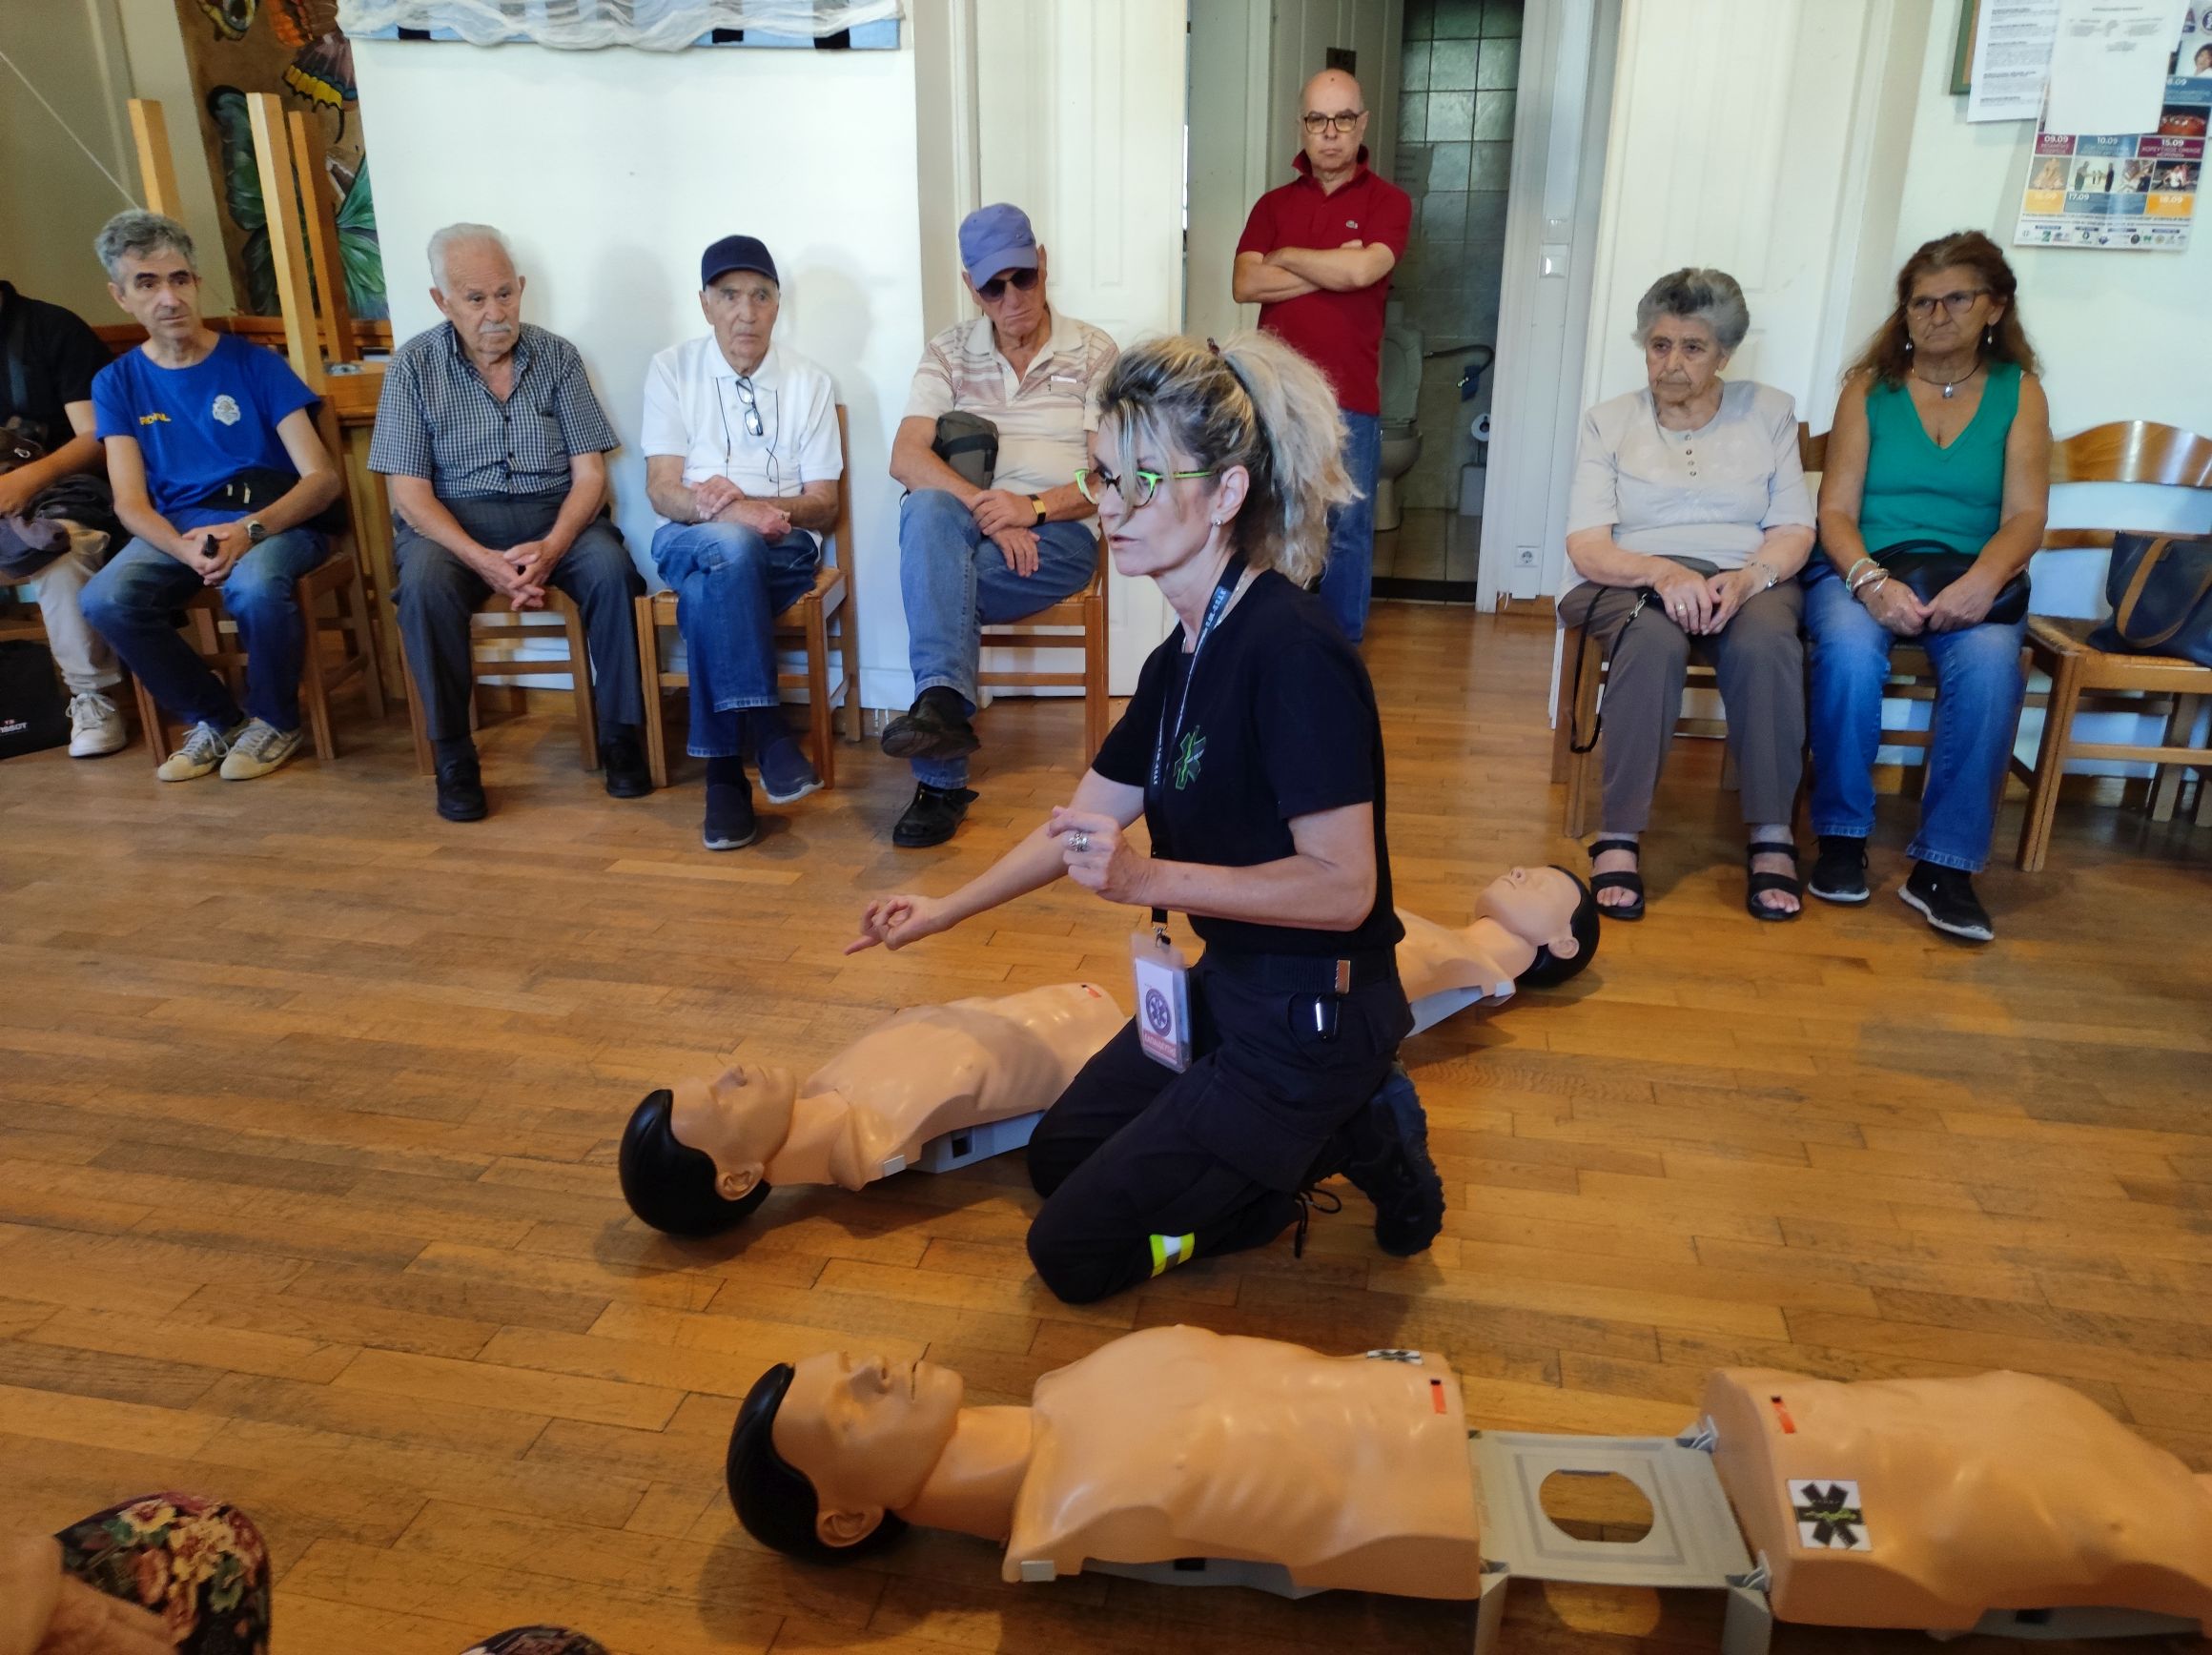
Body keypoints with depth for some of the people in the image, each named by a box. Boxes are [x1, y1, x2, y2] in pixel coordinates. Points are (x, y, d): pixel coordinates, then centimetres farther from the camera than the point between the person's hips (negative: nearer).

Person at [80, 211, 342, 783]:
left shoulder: (255, 364, 1)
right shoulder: (117, 383, 8)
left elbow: (324, 478, -6)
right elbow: (130, 503, 0)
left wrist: (249, 530, -24)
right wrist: (186, 548, -23)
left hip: (272, 521, -3)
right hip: (174, 531, 3)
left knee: (254, 587, -37)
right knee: (105, 600, -27)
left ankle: (275, 719, -7)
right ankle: (215, 718, -2)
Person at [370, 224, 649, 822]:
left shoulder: (557, 356, 1)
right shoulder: (414, 366, -2)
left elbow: (589, 471, -3)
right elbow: (410, 492, -7)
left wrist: (551, 548, -22)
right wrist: (484, 561, -24)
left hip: (553, 514, 1)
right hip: (454, 520, 0)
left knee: (611, 568, -31)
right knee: (424, 584, -33)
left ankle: (620, 733, -16)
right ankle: (452, 752, -17)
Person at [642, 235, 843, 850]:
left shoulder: (810, 381, 7)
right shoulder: (672, 369, 6)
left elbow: (824, 504, 4)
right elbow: (662, 491, -2)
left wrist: (750, 503, -16)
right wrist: (718, 509, -25)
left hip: (783, 547, 0)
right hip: (690, 542, 0)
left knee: (709, 592, -35)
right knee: (730, 547, -38)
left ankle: (724, 769, -31)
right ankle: (764, 728, -36)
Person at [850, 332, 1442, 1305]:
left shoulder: (1289, 654, -26)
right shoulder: (1185, 655, 3)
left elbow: (1342, 886, -27)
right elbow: (1088, 815, 13)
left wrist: (1149, 878, -31)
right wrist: (947, 910, 13)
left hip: (1314, 1020, -9)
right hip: (1230, 985, 9)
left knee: (1073, 1255, 0)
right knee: (1056, 1160, 23)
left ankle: (1356, 1142, 5)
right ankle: (1331, 1131, 17)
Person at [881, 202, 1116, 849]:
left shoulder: (1092, 351, 7)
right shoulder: (949, 352, 12)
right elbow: (906, 458, -2)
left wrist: (1032, 508, -19)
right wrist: (986, 510, -19)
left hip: (1060, 531, -2)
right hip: (970, 527, 2)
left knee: (931, 583, -31)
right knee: (927, 510, -35)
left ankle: (940, 780, -30)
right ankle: (943, 705, -47)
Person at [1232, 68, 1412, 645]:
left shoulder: (1388, 201, 2)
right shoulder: (1274, 203, 10)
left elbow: (1362, 269, -17)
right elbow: (1244, 284, -5)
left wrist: (1285, 256, -4)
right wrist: (1333, 269, -9)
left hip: (1350, 401, -3)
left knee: (1347, 531, 3)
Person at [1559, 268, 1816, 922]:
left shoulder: (1770, 411, 14)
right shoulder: (1608, 421, 10)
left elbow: (1794, 531, 7)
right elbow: (1586, 545, -2)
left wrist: (1749, 576, -16)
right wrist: (1660, 571, -22)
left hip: (1749, 581, 2)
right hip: (1634, 579, -1)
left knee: (1765, 645, -34)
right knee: (1653, 640, -37)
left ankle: (1771, 837, -24)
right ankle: (1619, 838, -33)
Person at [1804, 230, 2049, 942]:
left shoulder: (2019, 394, 10)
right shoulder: (1870, 386, 7)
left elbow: (2025, 517, -1)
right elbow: (1836, 511, -1)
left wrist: (1983, 580, -23)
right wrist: (1872, 582, -21)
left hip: (1969, 583, 1)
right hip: (1861, 571, -1)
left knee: (1990, 664, -33)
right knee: (1851, 650, -35)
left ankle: (1944, 865, -24)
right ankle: (1842, 836, -17)